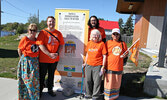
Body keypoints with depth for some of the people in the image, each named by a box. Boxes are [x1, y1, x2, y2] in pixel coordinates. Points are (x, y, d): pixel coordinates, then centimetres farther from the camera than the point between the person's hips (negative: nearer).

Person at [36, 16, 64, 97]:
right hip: (44, 59, -3)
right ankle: (40, 90, 30)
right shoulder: (43, 32, -6)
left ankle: (50, 90, 34)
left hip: (55, 59, 3)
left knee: (51, 75, 17)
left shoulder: (58, 33, 5)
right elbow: (40, 45, -14)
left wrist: (57, 53, -11)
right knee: (42, 75, 11)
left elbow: (61, 44, 5)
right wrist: (49, 54, -19)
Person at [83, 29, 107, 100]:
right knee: (88, 80, 13)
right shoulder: (89, 43, 9)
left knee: (97, 81, 3)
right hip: (88, 65, 5)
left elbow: (104, 56, -6)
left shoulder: (102, 44, -5)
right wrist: (85, 63, 16)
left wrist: (103, 66, -10)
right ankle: (88, 94, 33)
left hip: (98, 66, -4)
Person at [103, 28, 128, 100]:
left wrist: (124, 56, -6)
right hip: (109, 67, -2)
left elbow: (126, 53, 17)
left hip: (119, 67, 3)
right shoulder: (108, 42, 0)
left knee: (117, 83, 15)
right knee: (109, 83, 5)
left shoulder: (123, 44, 6)